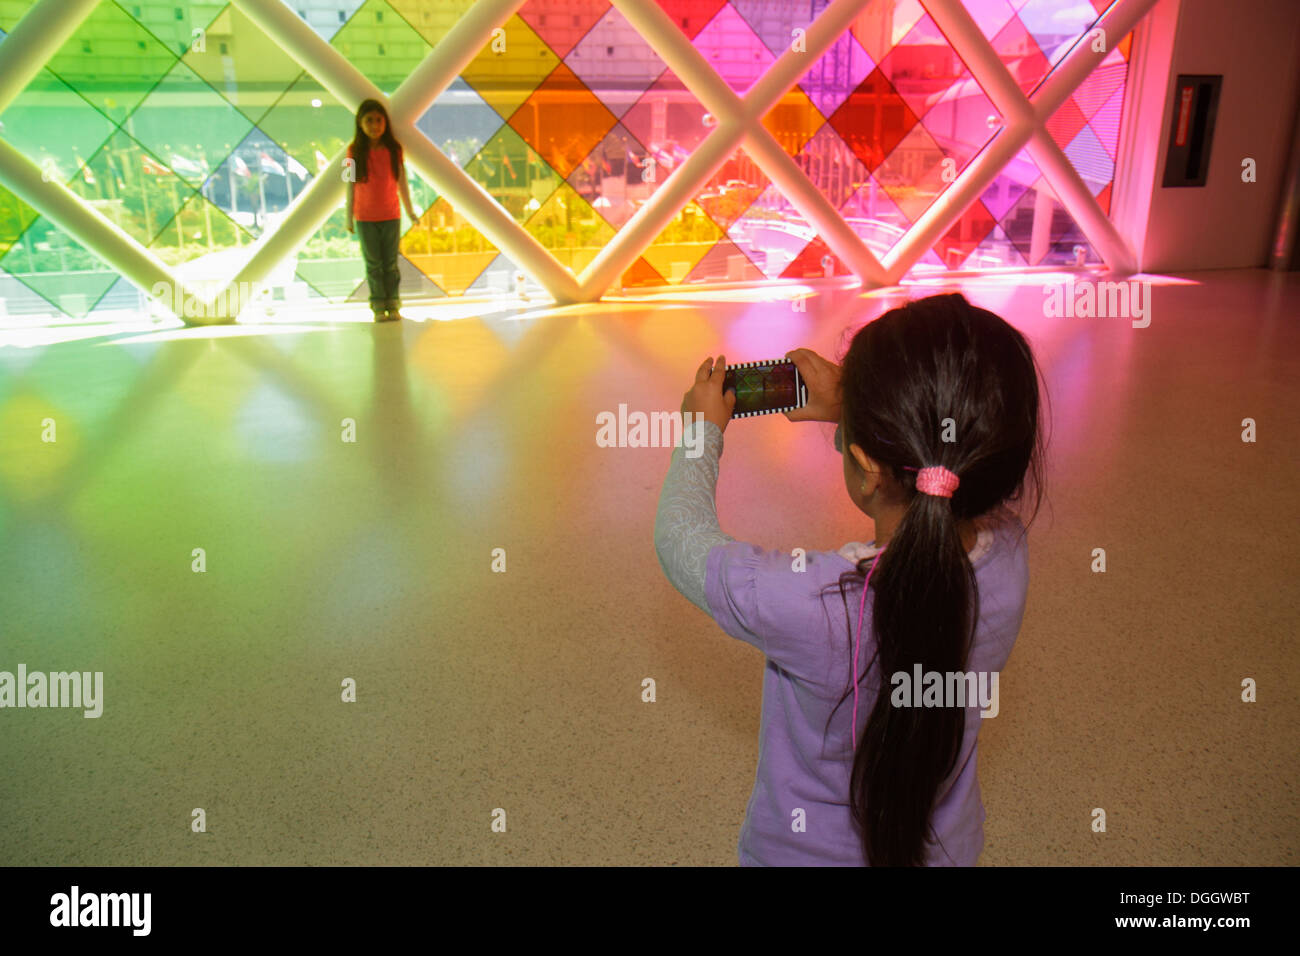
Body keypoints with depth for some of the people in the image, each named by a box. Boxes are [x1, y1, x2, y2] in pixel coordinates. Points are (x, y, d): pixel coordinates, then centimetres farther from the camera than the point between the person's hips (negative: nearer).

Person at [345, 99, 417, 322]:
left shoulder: (394, 149, -1)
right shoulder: (355, 151, -4)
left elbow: (402, 182, 6)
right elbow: (351, 186, 1)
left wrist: (410, 210, 8)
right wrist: (349, 216, 2)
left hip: (391, 215, 1)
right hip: (365, 218, -1)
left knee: (391, 263, 5)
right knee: (373, 264, 4)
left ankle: (392, 305, 11)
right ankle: (378, 307, 8)